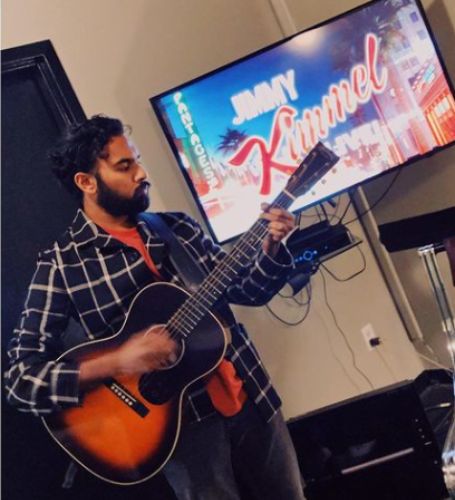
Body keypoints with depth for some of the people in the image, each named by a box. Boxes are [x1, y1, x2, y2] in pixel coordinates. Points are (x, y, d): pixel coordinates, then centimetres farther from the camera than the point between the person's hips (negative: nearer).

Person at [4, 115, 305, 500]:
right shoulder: (61, 265, -10)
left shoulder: (178, 228, 4)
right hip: (182, 422, -5)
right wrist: (116, 363, -27)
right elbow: (20, 378, -15)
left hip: (252, 400, 5)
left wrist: (271, 248, -10)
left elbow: (246, 290, 10)